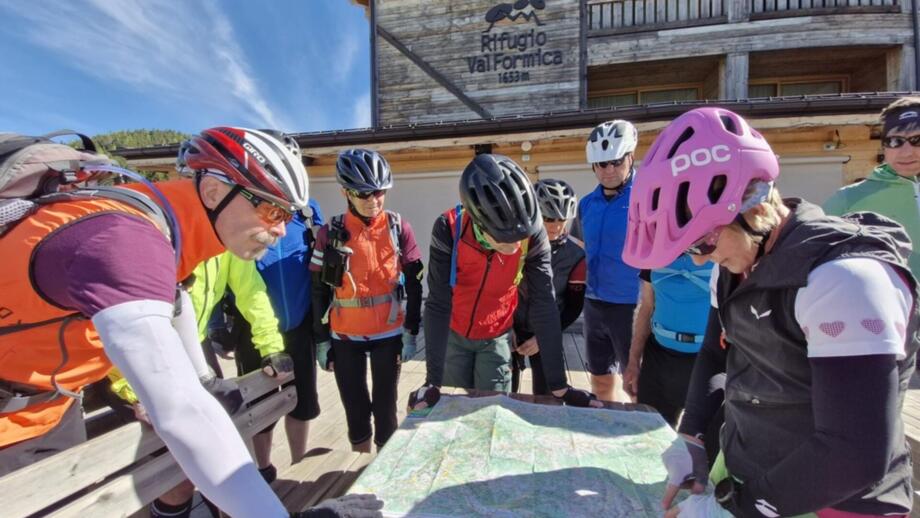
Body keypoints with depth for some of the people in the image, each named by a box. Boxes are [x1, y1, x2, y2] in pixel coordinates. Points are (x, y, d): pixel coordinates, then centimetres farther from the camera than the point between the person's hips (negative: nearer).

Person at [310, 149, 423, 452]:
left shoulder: (398, 229, -5)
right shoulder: (330, 233, -5)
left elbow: (414, 284, -1)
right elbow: (319, 291, 0)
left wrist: (411, 332, -2)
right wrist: (321, 340, 2)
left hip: (389, 334, 0)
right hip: (345, 338, 1)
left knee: (385, 407, 11)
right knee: (356, 410, 14)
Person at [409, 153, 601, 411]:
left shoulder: (533, 235, -27)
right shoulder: (449, 229, -30)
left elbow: (543, 307, -24)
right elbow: (437, 306, -27)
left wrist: (558, 386, -24)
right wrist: (433, 382, -29)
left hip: (496, 337, 0)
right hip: (454, 334, 0)